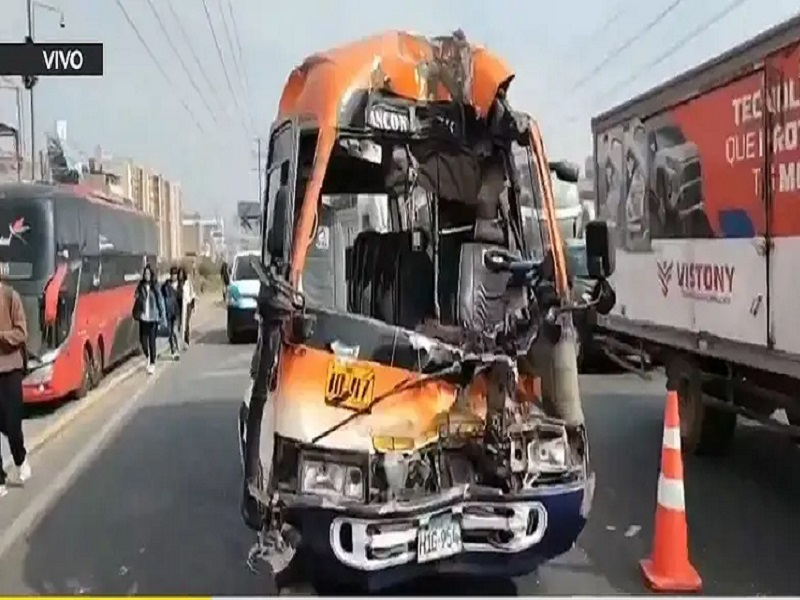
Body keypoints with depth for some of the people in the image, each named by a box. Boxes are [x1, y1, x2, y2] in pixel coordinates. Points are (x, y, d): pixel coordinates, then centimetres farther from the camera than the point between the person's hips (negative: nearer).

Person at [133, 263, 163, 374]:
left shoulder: (155, 286, -1)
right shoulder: (140, 286, 4)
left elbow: (160, 301, 0)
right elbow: (137, 300, 4)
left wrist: (161, 316, -2)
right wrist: (136, 313, -10)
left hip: (153, 318, -2)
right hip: (143, 317, 2)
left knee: (152, 341, -2)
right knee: (143, 339, 4)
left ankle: (152, 363, 7)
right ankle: (147, 356, 33)